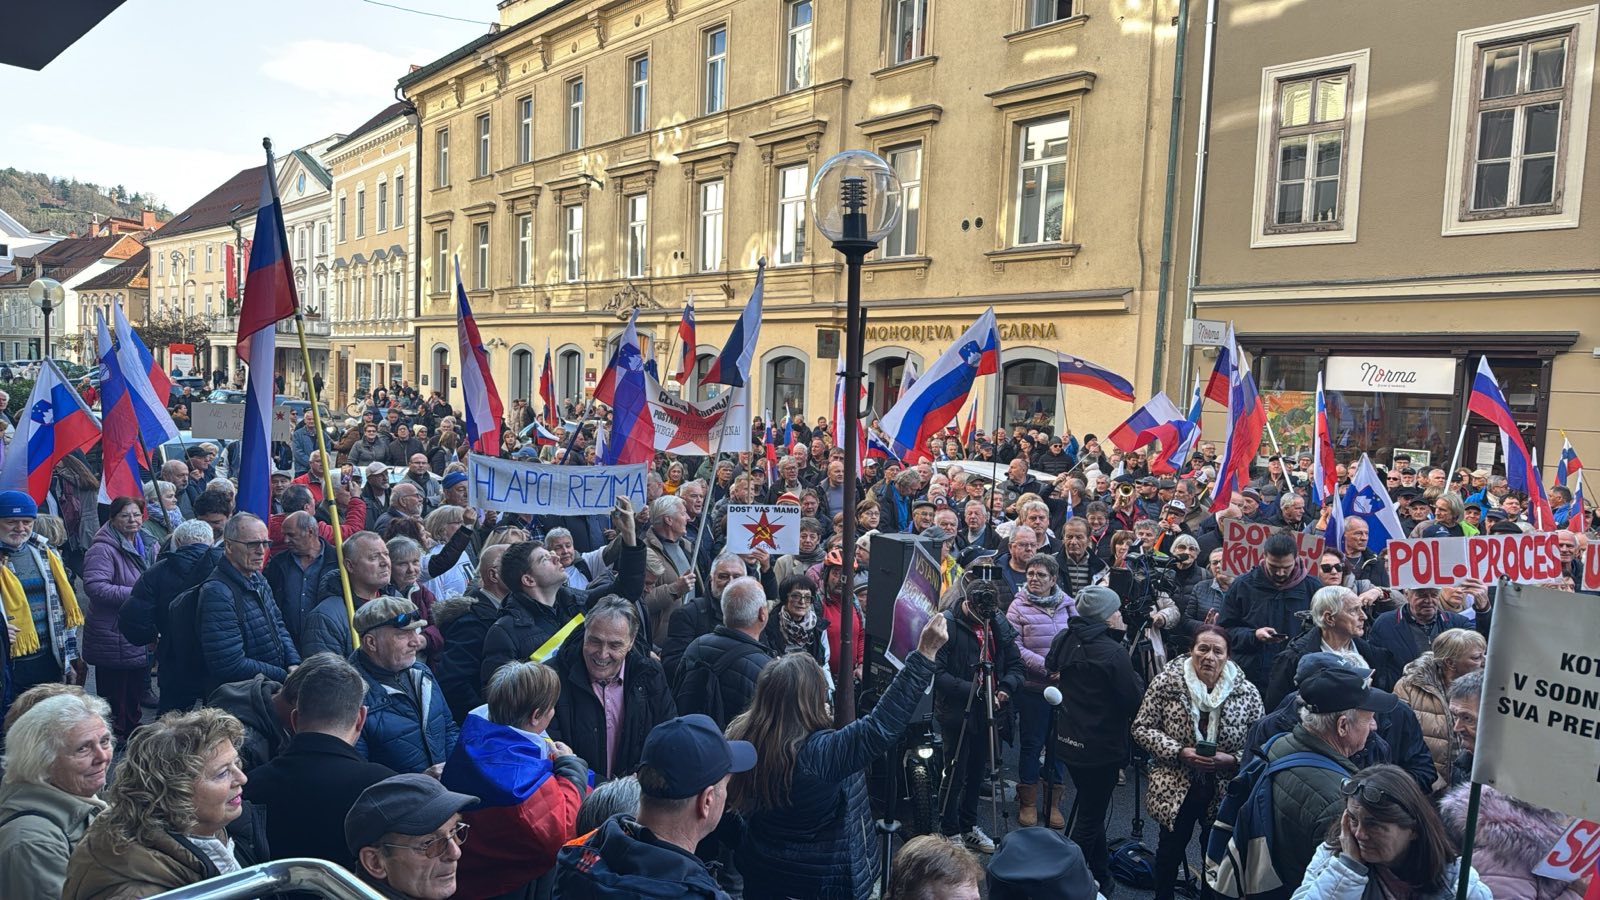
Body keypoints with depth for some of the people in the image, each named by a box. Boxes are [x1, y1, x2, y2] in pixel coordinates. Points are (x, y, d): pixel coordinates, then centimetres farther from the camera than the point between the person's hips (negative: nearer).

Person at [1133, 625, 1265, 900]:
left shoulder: (1247, 693, -10)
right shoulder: (1167, 682, -13)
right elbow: (1141, 728, -9)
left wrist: (1232, 760, -21)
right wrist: (1180, 752, -21)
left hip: (1224, 793, 1)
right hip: (1175, 790, -1)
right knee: (1170, 849, 17)